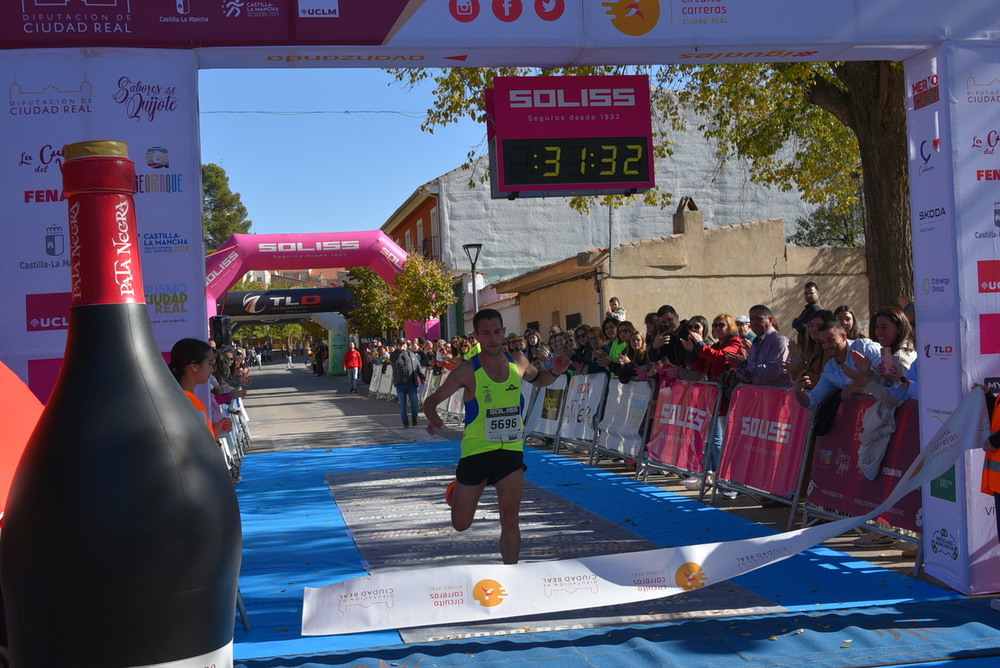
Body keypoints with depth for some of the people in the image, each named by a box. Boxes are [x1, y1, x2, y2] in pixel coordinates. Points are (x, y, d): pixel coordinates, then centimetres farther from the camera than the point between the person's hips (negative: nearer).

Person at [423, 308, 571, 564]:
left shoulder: (518, 363, -1)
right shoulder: (468, 371, -13)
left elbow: (538, 380, 21)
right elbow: (432, 400, -7)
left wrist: (554, 373, -2)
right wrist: (433, 418, -31)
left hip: (511, 450, 1)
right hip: (476, 451, -1)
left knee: (510, 519, -15)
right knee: (461, 524, 12)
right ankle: (458, 490, 48)